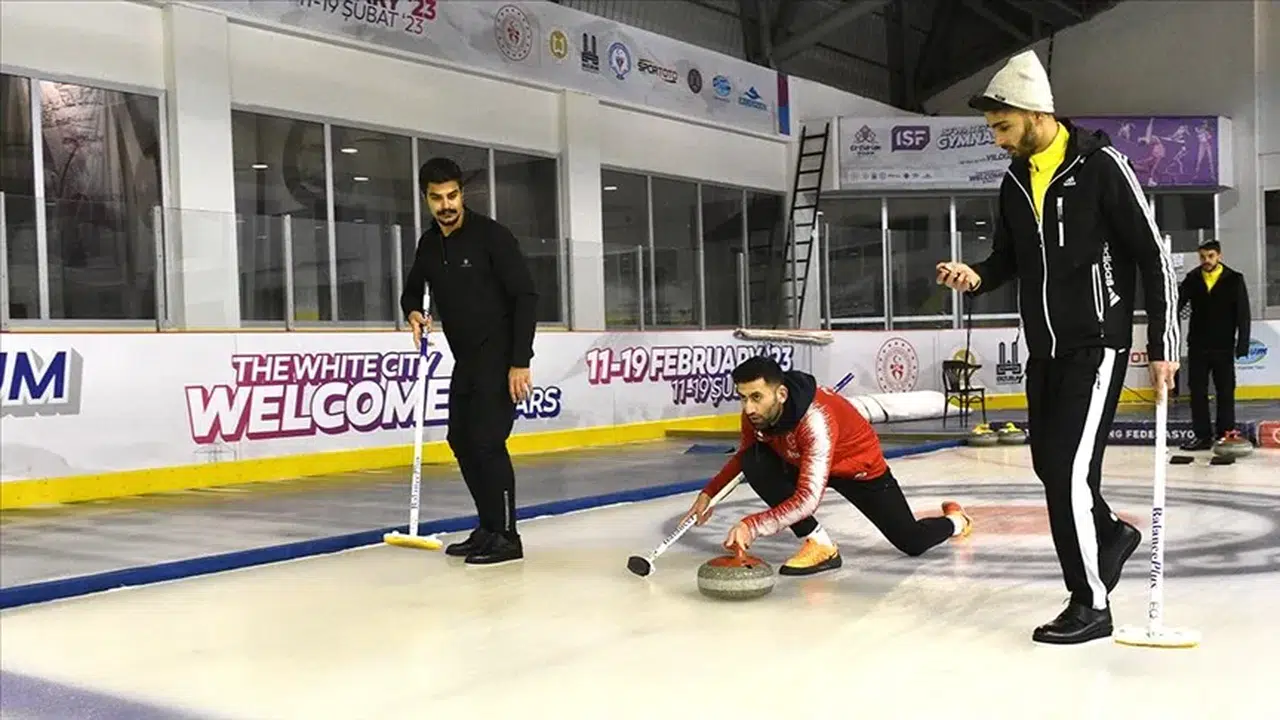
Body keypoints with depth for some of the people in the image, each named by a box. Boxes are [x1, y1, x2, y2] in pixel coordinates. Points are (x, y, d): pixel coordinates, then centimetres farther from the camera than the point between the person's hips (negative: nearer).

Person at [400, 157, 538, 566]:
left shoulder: (491, 235, -14)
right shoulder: (429, 245, 7)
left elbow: (525, 296, -16)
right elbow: (412, 290, 23)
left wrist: (520, 362, -21)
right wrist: (414, 312, -3)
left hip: (500, 357, -8)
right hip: (466, 358, 8)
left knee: (486, 440, -13)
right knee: (461, 440, 10)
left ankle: (505, 537, -5)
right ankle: (488, 528, 21)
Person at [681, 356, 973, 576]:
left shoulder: (816, 419, -42)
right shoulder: (755, 414, -21)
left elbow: (808, 500, -48)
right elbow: (743, 456, 2)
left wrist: (752, 526, -56)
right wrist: (709, 493, -8)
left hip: (861, 469, -6)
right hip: (802, 462, 6)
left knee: (913, 543, -4)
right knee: (754, 463, -22)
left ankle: (954, 520, 34)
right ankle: (818, 544, -12)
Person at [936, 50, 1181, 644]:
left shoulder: (1101, 165, -13)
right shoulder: (1016, 181, 8)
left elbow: (1153, 256, -10)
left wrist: (1162, 346, -10)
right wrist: (976, 277, -6)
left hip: (1096, 344, -7)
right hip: (1044, 348, 7)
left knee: (1071, 470, -12)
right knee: (1050, 465, 14)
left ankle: (1091, 605, -1)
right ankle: (1111, 534, 41)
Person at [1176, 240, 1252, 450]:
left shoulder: (1234, 280, -3)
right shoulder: (1192, 279, 3)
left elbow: (1243, 314, -3)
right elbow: (1177, 304, -3)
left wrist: (1243, 343, -8)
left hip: (1223, 346, -2)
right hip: (1197, 346, 2)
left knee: (1225, 392, 3)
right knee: (1197, 391, 4)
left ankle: (1225, 435, 10)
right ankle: (1202, 435, 11)